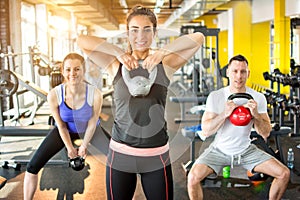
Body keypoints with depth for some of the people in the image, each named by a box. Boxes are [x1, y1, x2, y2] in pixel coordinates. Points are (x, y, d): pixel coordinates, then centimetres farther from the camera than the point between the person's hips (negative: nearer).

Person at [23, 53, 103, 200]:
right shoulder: (54, 95, -31)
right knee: (32, 167, -6)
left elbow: (92, 123, -17)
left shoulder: (95, 94, -34)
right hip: (65, 130, 1)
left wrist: (84, 146, -8)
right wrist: (70, 147, -7)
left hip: (89, 130, 0)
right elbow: (61, 125, -15)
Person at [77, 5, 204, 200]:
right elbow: (82, 41, -11)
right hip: (120, 153, 1)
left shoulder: (165, 65, -1)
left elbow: (198, 38, -11)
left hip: (156, 156, 0)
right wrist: (119, 53, -18)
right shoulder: (117, 66, -1)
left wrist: (162, 52, -21)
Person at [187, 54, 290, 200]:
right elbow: (206, 131, -16)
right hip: (220, 150, -2)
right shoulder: (215, 97, -12)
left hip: (246, 150, 2)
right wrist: (224, 114, -31)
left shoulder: (258, 98, -6)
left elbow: (265, 133, -7)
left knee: (284, 174, -10)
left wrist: (256, 115, -26)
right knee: (193, 177, -26)